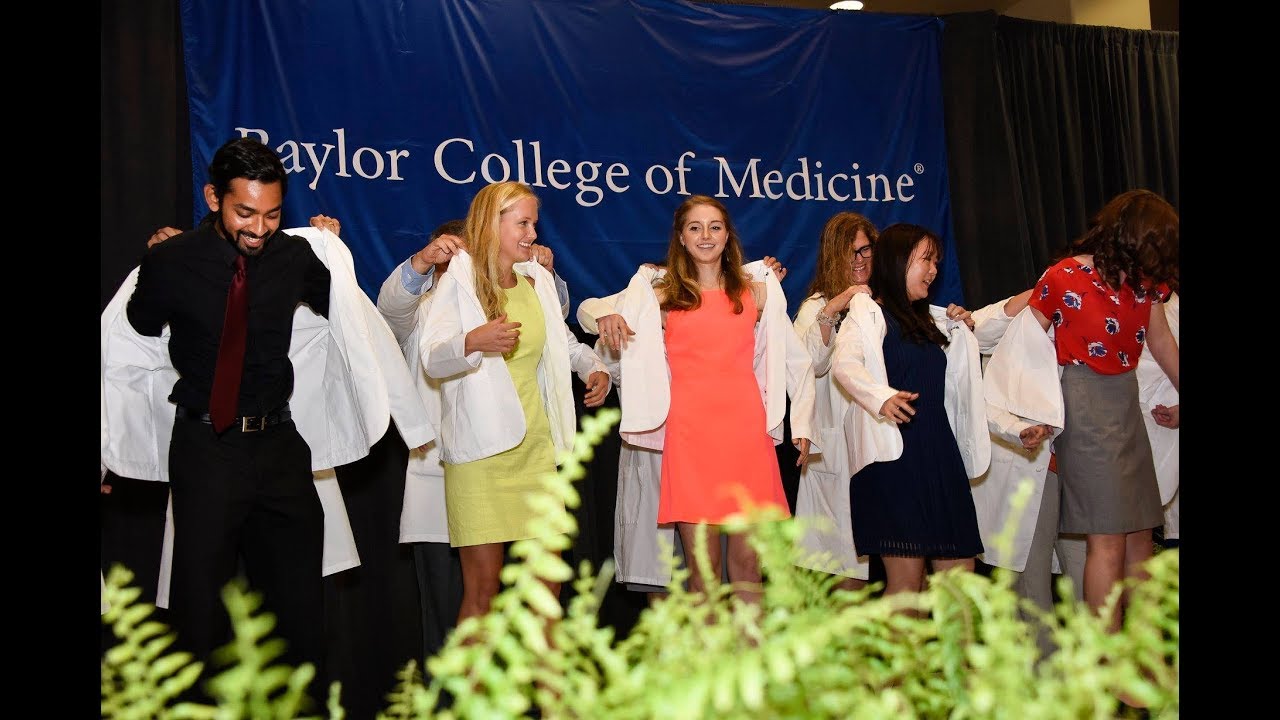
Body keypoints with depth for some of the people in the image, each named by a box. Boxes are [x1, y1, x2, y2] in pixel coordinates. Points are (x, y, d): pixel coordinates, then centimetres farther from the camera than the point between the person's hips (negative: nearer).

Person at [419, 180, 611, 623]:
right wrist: (472, 342, -36)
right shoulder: (460, 281, -4)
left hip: (535, 446, 6)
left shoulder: (536, 282, 14)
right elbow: (432, 359, -16)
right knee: (483, 583, -5)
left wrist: (594, 367, 8)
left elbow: (564, 341, 28)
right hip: (479, 450, -5)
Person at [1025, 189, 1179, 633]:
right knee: (1107, 540, -8)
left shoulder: (1145, 280, 6)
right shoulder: (1063, 277, -12)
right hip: (1085, 407, -7)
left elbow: (1160, 339, 16)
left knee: (1140, 536, 9)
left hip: (1128, 404, 7)